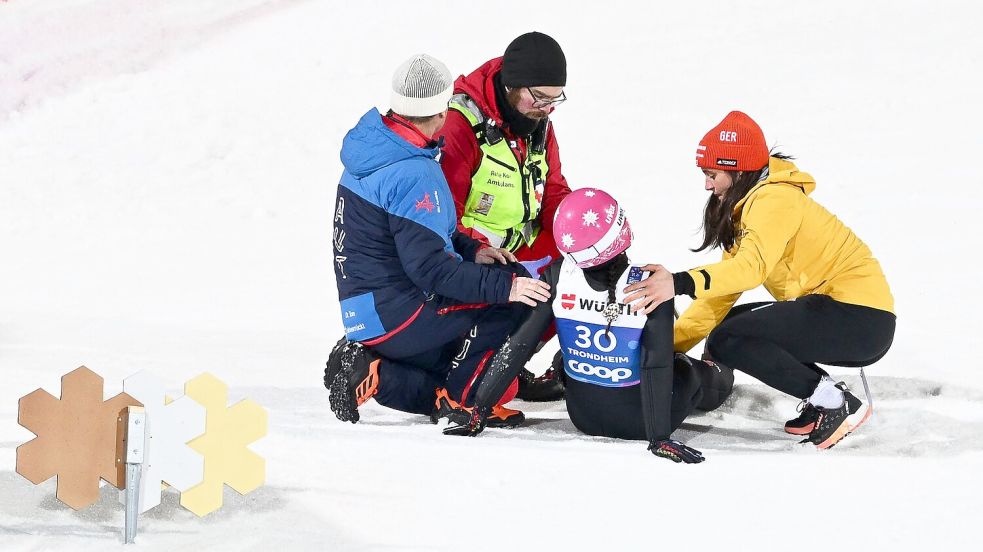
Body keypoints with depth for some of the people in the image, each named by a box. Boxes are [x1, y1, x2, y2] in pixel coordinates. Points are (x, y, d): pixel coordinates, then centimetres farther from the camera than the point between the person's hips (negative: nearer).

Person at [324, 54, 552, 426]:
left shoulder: (370, 148, 9)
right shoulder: (415, 176, -22)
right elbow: (429, 267, -25)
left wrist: (470, 251, 7)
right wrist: (505, 285, -25)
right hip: (396, 315, -10)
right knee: (519, 299, -11)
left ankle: (372, 372, 6)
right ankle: (462, 398, -5)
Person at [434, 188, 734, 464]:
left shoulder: (557, 277, -20)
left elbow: (518, 346, -16)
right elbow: (657, 368, -27)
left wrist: (479, 409, -11)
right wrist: (660, 438, -24)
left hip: (583, 416, 2)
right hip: (639, 421, -2)